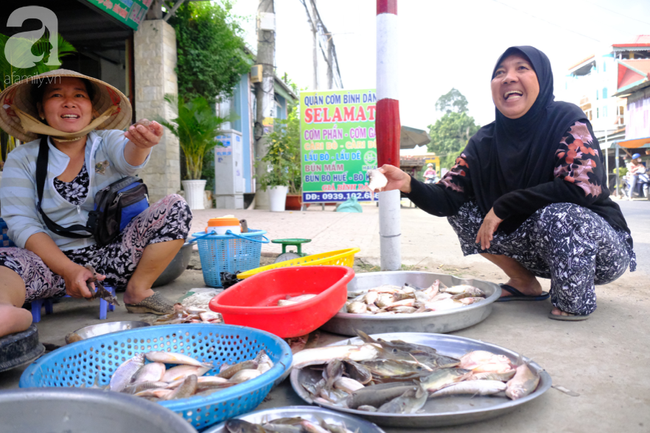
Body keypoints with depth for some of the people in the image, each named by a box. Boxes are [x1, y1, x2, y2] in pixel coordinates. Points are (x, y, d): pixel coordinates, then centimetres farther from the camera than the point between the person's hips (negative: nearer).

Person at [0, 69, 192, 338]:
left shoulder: (108, 141, 4)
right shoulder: (22, 159, 4)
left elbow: (128, 159, -20)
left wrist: (140, 143, -48)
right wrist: (68, 270, -21)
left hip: (112, 257, 1)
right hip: (54, 262, -1)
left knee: (176, 207, -16)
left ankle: (138, 290, -15)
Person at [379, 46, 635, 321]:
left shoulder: (567, 120, -16)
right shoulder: (485, 142, -5)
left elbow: (581, 187, -29)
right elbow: (446, 201, -11)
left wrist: (502, 207, -24)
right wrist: (408, 184, -31)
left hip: (601, 247, -5)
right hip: (541, 251, 5)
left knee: (556, 216, -36)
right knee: (461, 211, -5)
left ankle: (575, 304, -9)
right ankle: (525, 284, 10)